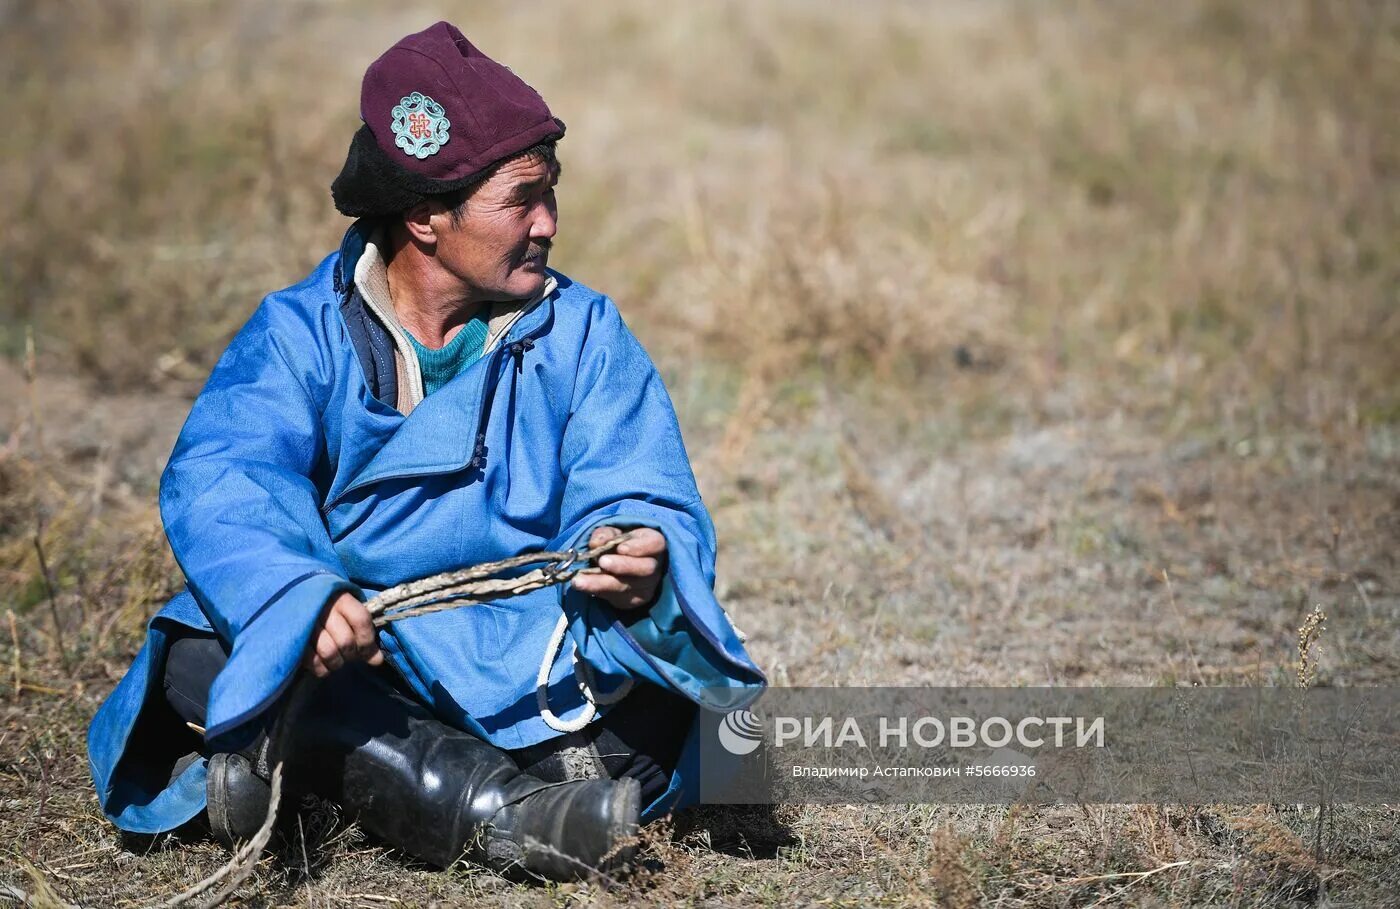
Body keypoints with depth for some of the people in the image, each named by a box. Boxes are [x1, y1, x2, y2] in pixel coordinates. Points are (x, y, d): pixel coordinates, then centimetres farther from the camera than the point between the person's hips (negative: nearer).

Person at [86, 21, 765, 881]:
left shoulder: (583, 334, 5)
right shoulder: (301, 334, -2)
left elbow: (646, 498, -7)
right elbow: (219, 488, -19)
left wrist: (637, 554, -34)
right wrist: (302, 599, -41)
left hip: (526, 664, 1)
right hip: (348, 665, -1)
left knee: (662, 648, -28)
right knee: (199, 655, -30)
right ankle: (493, 797, -39)